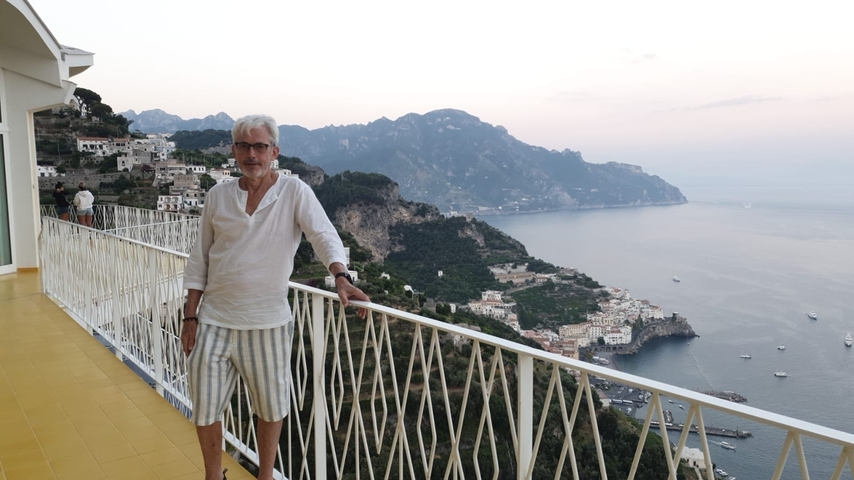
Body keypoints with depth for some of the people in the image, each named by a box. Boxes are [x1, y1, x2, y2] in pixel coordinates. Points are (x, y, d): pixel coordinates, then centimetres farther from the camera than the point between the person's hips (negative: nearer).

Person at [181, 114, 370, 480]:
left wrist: (341, 277, -37)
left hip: (267, 324, -2)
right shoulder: (218, 196, 3)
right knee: (204, 409, 12)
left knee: (270, 408, 14)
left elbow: (324, 236, -18)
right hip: (214, 322, 3)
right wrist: (190, 316, 5)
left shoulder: (295, 192, -6)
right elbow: (199, 261, 8)